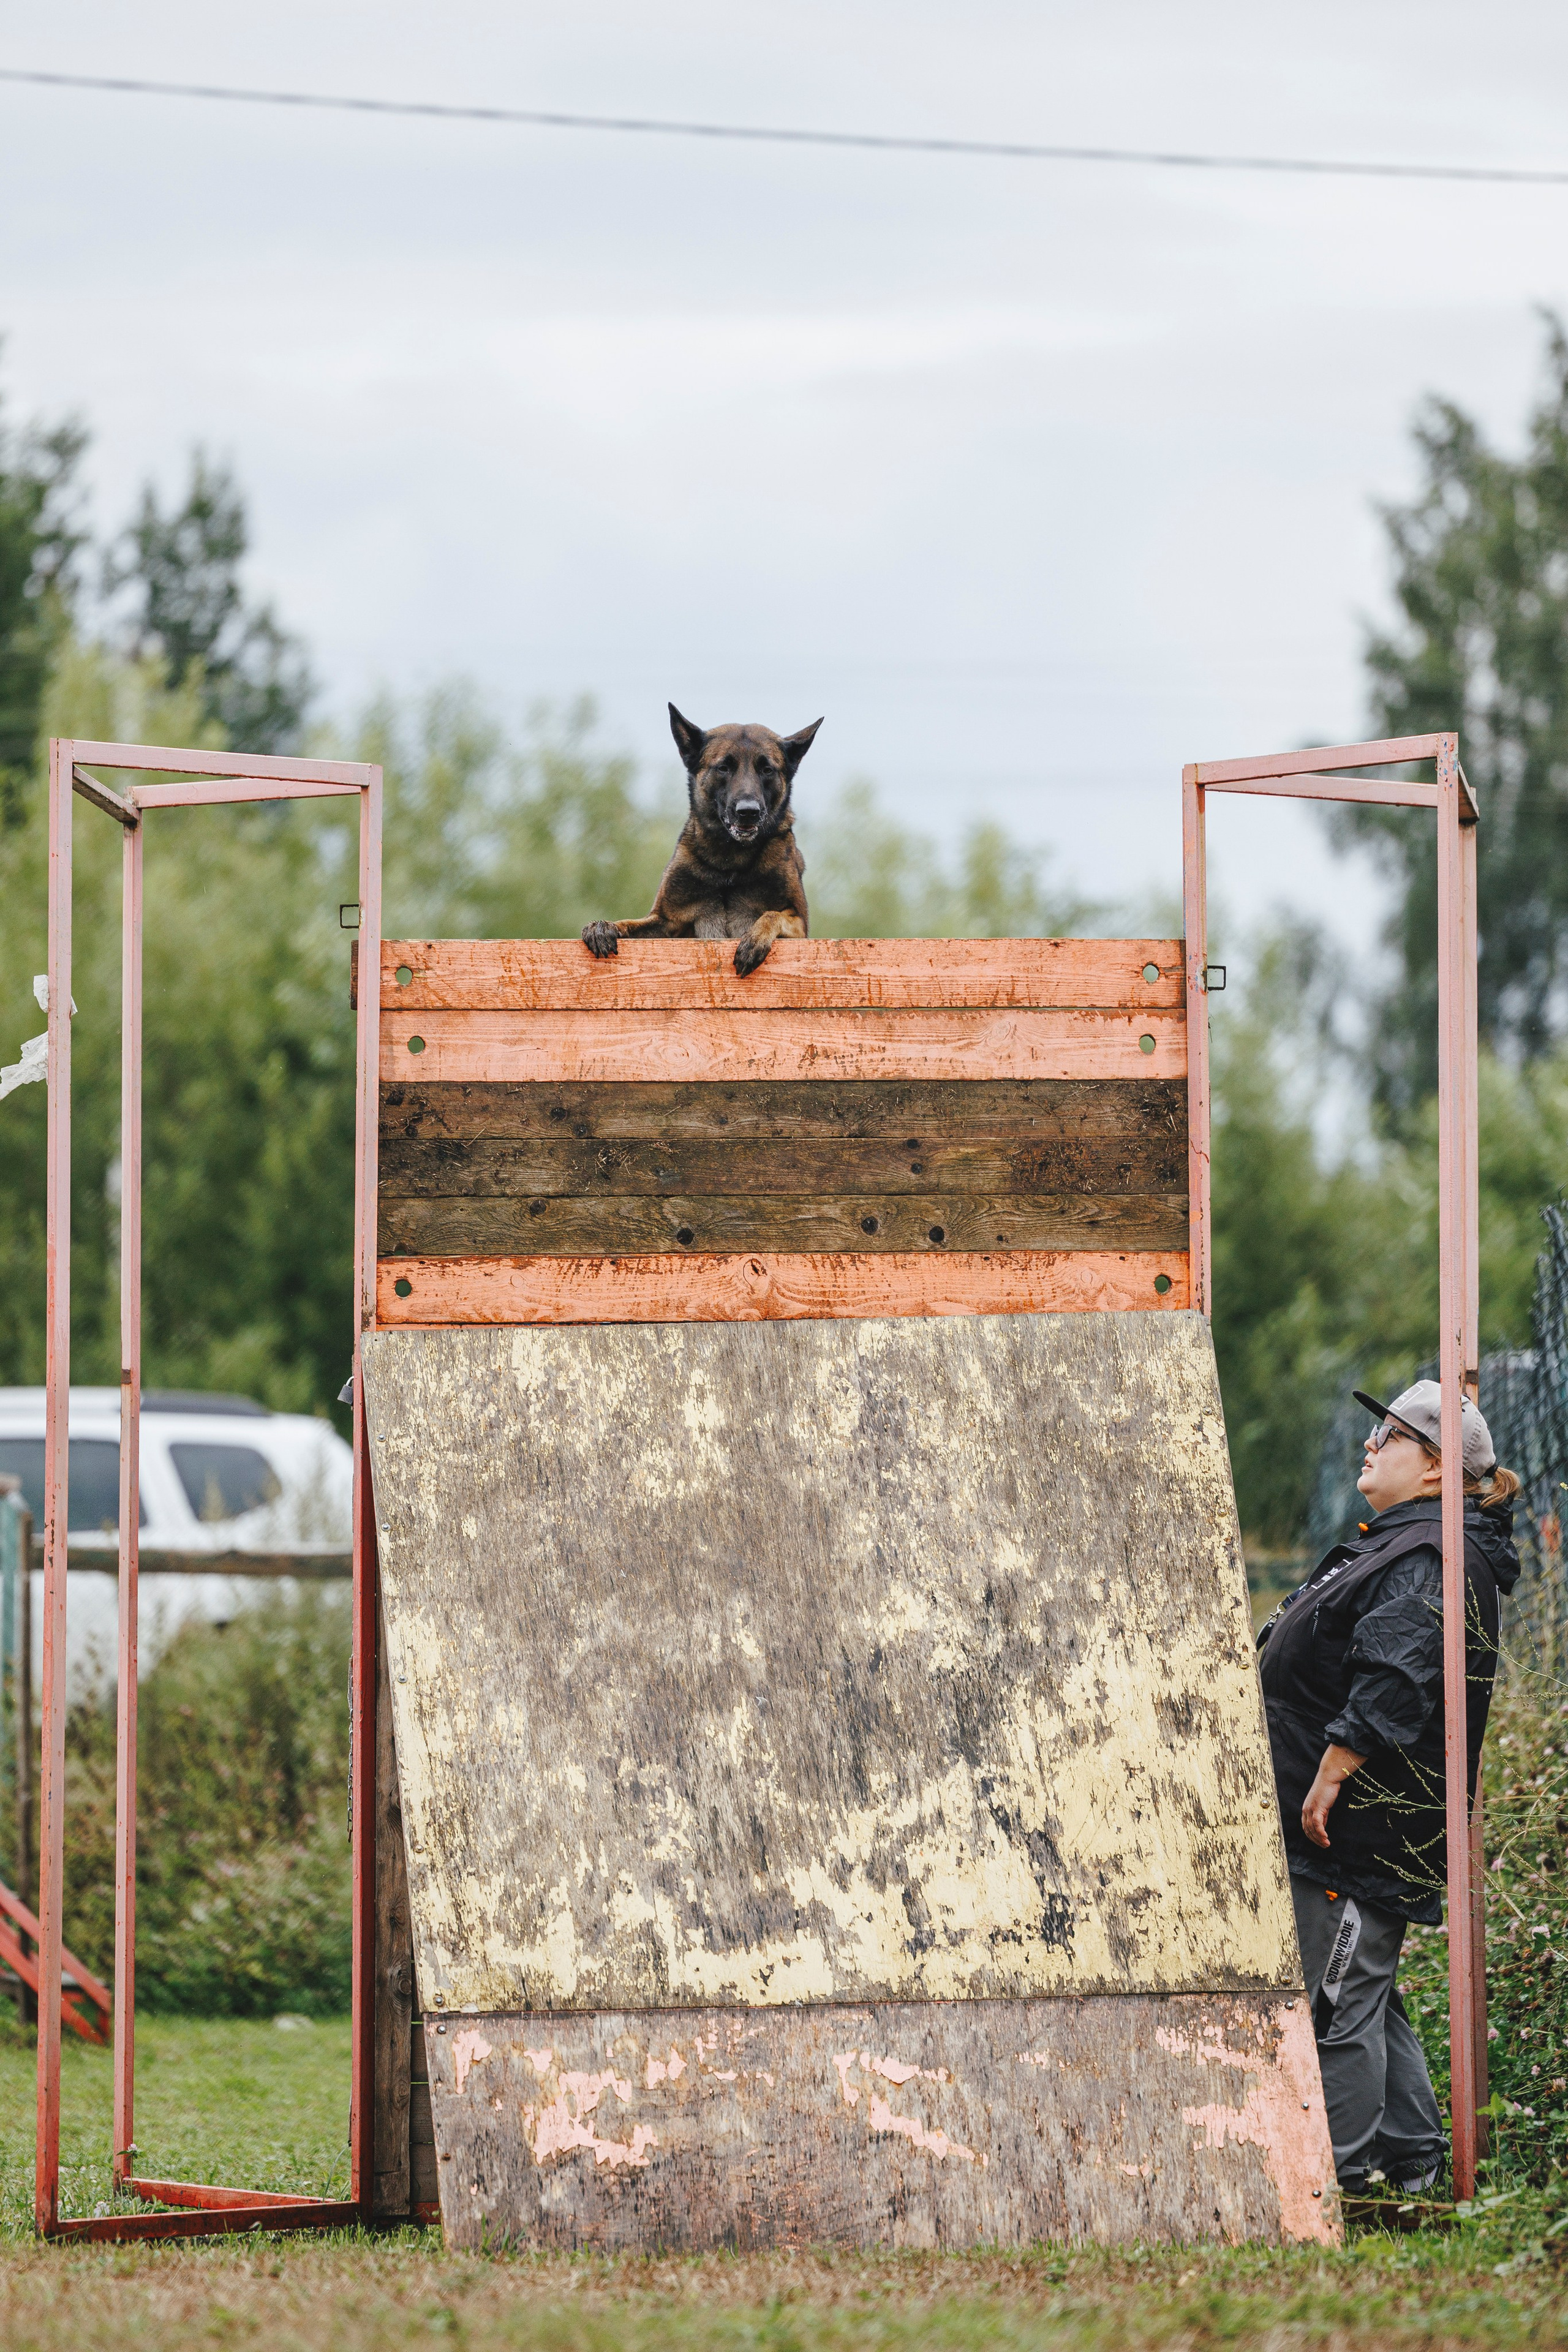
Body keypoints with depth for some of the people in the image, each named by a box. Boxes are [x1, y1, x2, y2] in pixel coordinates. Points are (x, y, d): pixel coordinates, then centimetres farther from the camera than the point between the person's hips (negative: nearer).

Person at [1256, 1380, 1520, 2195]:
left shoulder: (1431, 1561, -15)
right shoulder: (1394, 1546, 20)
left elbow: (1393, 1682, -26)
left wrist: (1334, 1770, -27)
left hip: (1359, 1826, -11)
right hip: (1334, 1825, 11)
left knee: (1338, 2001, -9)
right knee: (1363, 1998, 15)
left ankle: (1339, 2179, -6)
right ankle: (1410, 2163, 20)